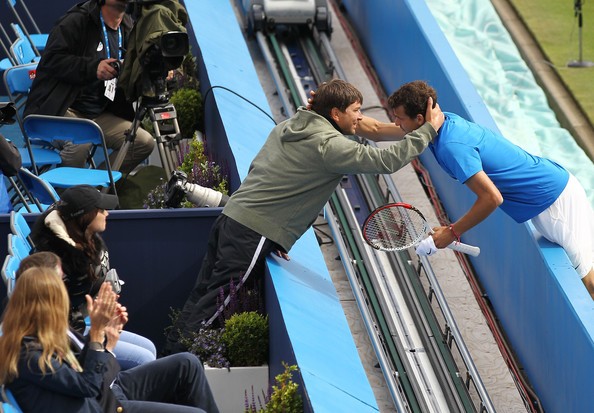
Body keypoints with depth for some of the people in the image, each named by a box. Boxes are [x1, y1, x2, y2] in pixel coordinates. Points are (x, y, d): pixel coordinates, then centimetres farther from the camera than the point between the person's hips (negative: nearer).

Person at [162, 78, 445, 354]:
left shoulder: (287, 127, 15)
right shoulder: (329, 145, -12)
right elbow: (386, 161, -15)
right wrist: (429, 130, -5)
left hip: (231, 217, 8)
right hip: (254, 236, -8)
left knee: (202, 295, 9)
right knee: (213, 304, -5)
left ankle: (170, 354, 11)